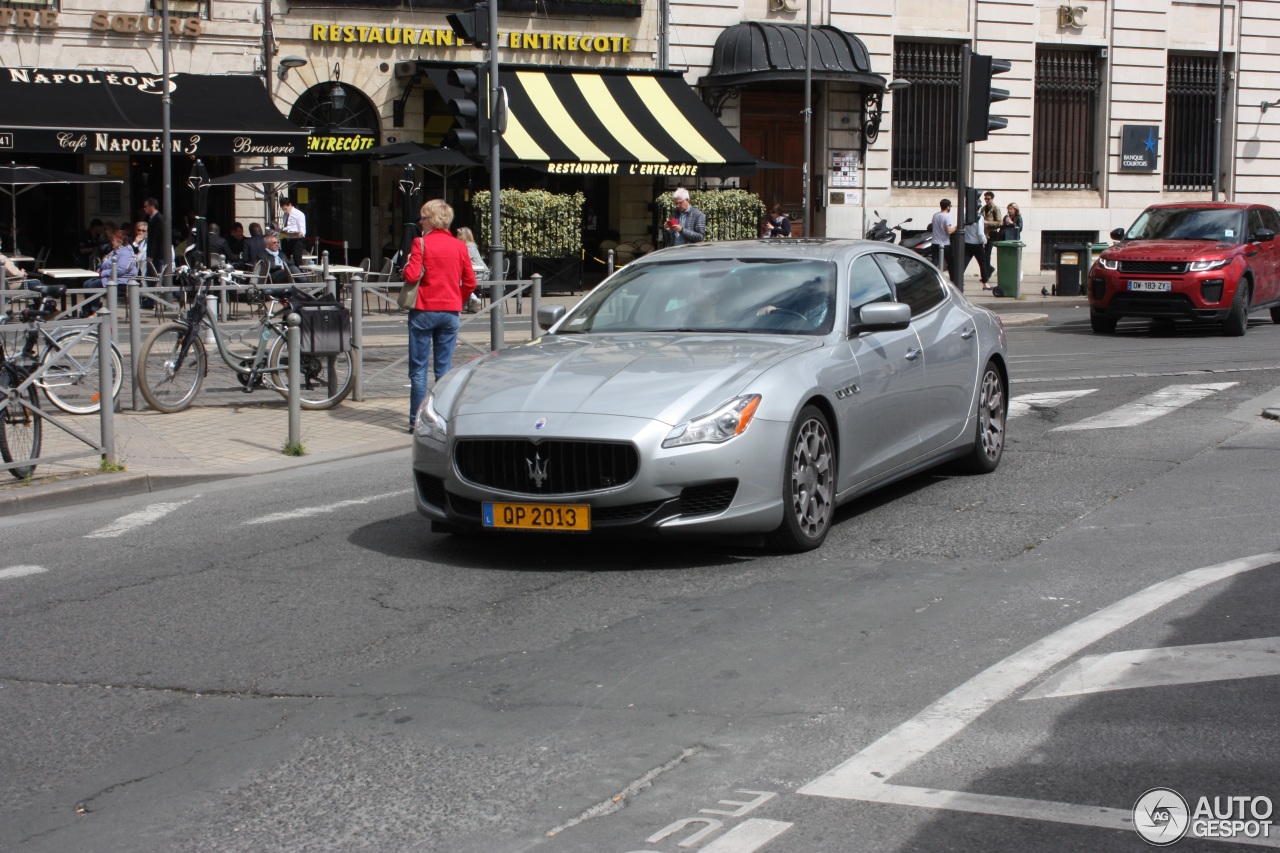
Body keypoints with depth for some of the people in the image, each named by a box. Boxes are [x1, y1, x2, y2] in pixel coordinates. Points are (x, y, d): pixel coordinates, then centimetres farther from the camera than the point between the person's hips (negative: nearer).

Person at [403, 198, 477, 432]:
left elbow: (412, 275, -16)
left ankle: (417, 420, 1)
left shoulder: (421, 243, -8)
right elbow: (470, 283, 5)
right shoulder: (459, 246, 4)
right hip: (451, 313, 4)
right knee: (444, 368, 8)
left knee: (419, 368, 2)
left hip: (424, 311, -4)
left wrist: (406, 265, 5)